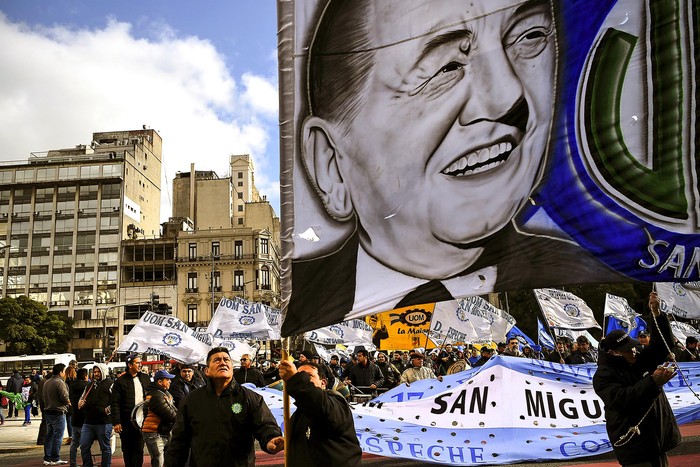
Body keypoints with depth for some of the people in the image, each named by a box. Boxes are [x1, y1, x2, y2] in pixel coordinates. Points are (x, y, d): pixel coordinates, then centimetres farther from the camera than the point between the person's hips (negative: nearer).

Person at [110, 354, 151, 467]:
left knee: (139, 449, 4)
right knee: (127, 449, 9)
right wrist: (116, 422, -12)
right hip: (126, 422, -2)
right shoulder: (120, 381, -4)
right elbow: (115, 404, -6)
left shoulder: (145, 378, 8)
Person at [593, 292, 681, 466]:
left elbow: (662, 343, 9)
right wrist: (654, 382, -30)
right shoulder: (603, 376, -11)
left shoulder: (639, 361, 10)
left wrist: (657, 313, -5)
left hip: (657, 437, 7)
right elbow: (623, 399, -25)